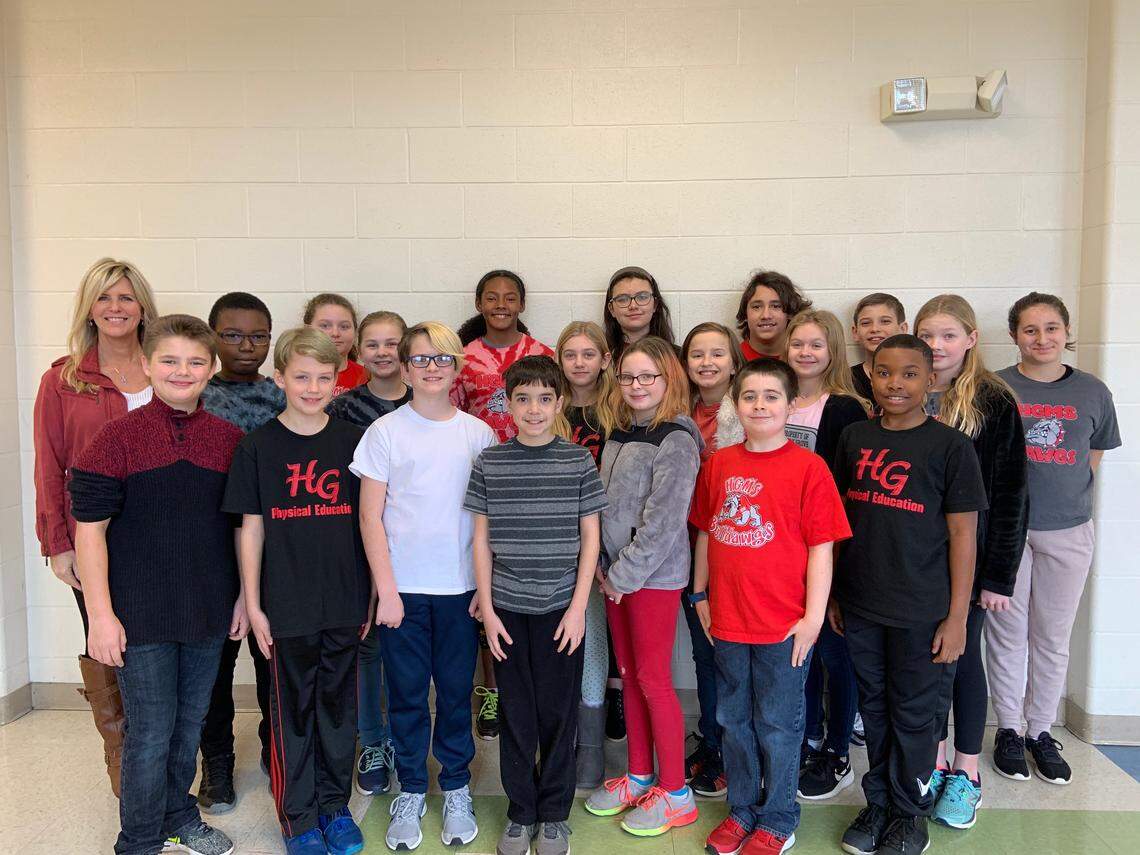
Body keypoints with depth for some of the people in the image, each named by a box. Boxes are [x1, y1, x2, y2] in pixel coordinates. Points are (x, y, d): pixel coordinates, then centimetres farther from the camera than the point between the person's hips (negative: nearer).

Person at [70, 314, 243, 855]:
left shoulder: (229, 439, 2)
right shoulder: (119, 436, -10)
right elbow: (90, 529, -10)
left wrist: (244, 595, 7)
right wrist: (100, 614, -13)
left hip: (208, 612, 4)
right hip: (140, 615, -4)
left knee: (190, 725, 18)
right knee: (150, 735, 6)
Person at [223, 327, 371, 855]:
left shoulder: (352, 442, 0)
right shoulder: (259, 446, -4)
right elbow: (250, 529, -1)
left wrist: (371, 594, 4)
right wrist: (253, 604, -3)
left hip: (345, 603, 2)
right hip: (287, 605, -1)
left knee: (339, 707, 14)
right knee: (292, 711, 10)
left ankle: (335, 805, 32)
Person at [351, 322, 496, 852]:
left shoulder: (478, 434, 2)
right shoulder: (386, 431, -2)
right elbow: (370, 516, -3)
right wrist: (385, 588, -7)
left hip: (460, 587, 1)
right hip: (402, 587, -1)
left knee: (456, 691, 11)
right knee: (406, 693, 10)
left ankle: (456, 789, 29)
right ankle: (411, 792, 28)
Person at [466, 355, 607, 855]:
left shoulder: (578, 461, -2)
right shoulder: (489, 462, 0)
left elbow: (590, 538, 0)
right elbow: (482, 539, 3)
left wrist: (578, 607, -6)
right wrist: (487, 609, -1)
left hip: (561, 608, 0)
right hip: (507, 608, 1)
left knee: (558, 713, 9)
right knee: (515, 715, 10)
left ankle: (554, 814, 28)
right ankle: (520, 813, 29)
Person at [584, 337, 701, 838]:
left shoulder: (676, 440, -14)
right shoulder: (620, 435, 10)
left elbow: (663, 521, -18)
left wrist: (625, 575, -15)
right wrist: (603, 567, 3)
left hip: (655, 576, -7)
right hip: (615, 574, 7)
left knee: (653, 679, 1)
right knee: (630, 675, 15)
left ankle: (676, 793, 16)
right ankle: (639, 777, 30)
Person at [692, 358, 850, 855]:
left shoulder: (808, 467, -10)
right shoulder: (718, 465, 3)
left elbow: (821, 547, -9)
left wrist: (813, 616, -11)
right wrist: (701, 595, 11)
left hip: (784, 625, -4)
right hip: (727, 620, 4)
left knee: (777, 725, 11)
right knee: (733, 721, 18)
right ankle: (742, 810, 38)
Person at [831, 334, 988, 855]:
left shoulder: (950, 445, -8)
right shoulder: (854, 438, 3)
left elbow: (962, 532, -7)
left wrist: (957, 616, -8)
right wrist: (832, 592, 10)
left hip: (922, 611, -3)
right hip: (860, 607, 4)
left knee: (915, 714, 10)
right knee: (874, 708, 17)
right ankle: (878, 802, 36)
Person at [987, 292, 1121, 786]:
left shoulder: (1092, 392, 3)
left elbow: (1093, 457, 13)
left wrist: (1064, 498, 5)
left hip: (1067, 532, 2)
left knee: (1053, 636, 11)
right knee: (1007, 632, 7)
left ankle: (1041, 730, 28)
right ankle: (1009, 729, 24)